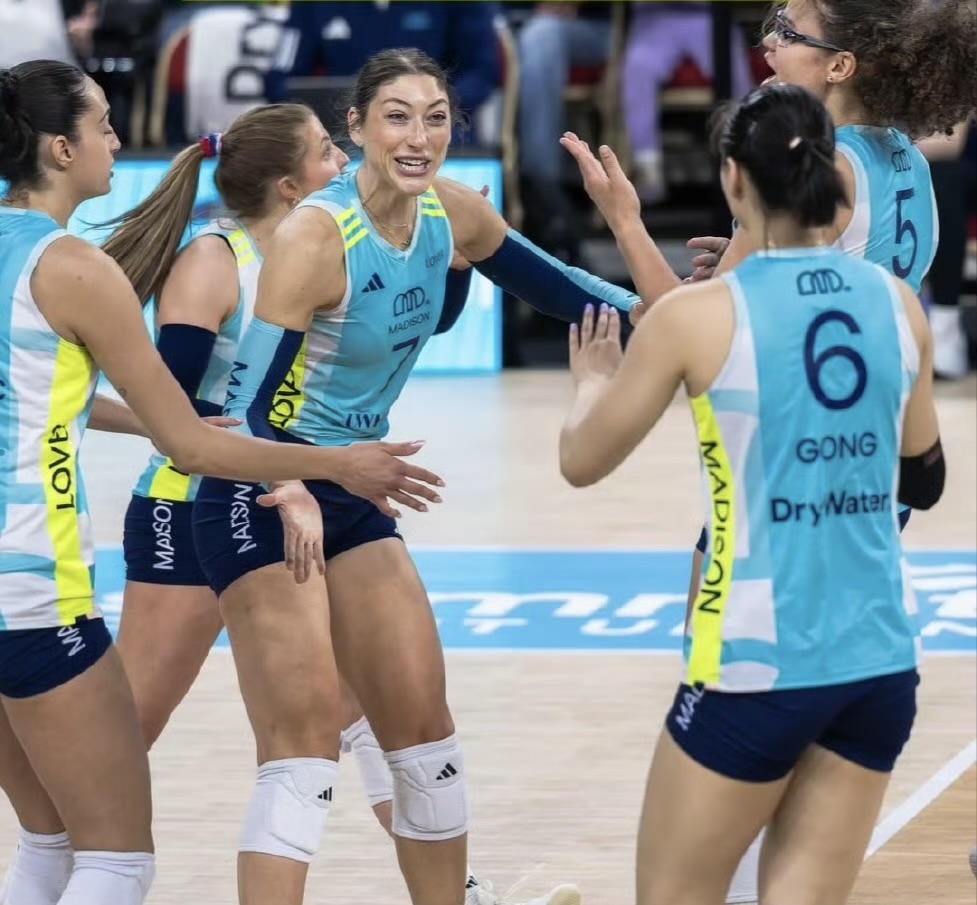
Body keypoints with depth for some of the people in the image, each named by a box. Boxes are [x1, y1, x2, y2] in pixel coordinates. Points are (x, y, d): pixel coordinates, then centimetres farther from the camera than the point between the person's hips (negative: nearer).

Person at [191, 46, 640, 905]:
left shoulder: (453, 214, -3)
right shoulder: (314, 235, -23)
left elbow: (553, 286, 15)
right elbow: (247, 406, -26)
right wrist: (292, 501, -44)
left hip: (352, 495, 8)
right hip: (263, 496, -8)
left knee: (426, 736, 11)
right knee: (305, 750, -16)